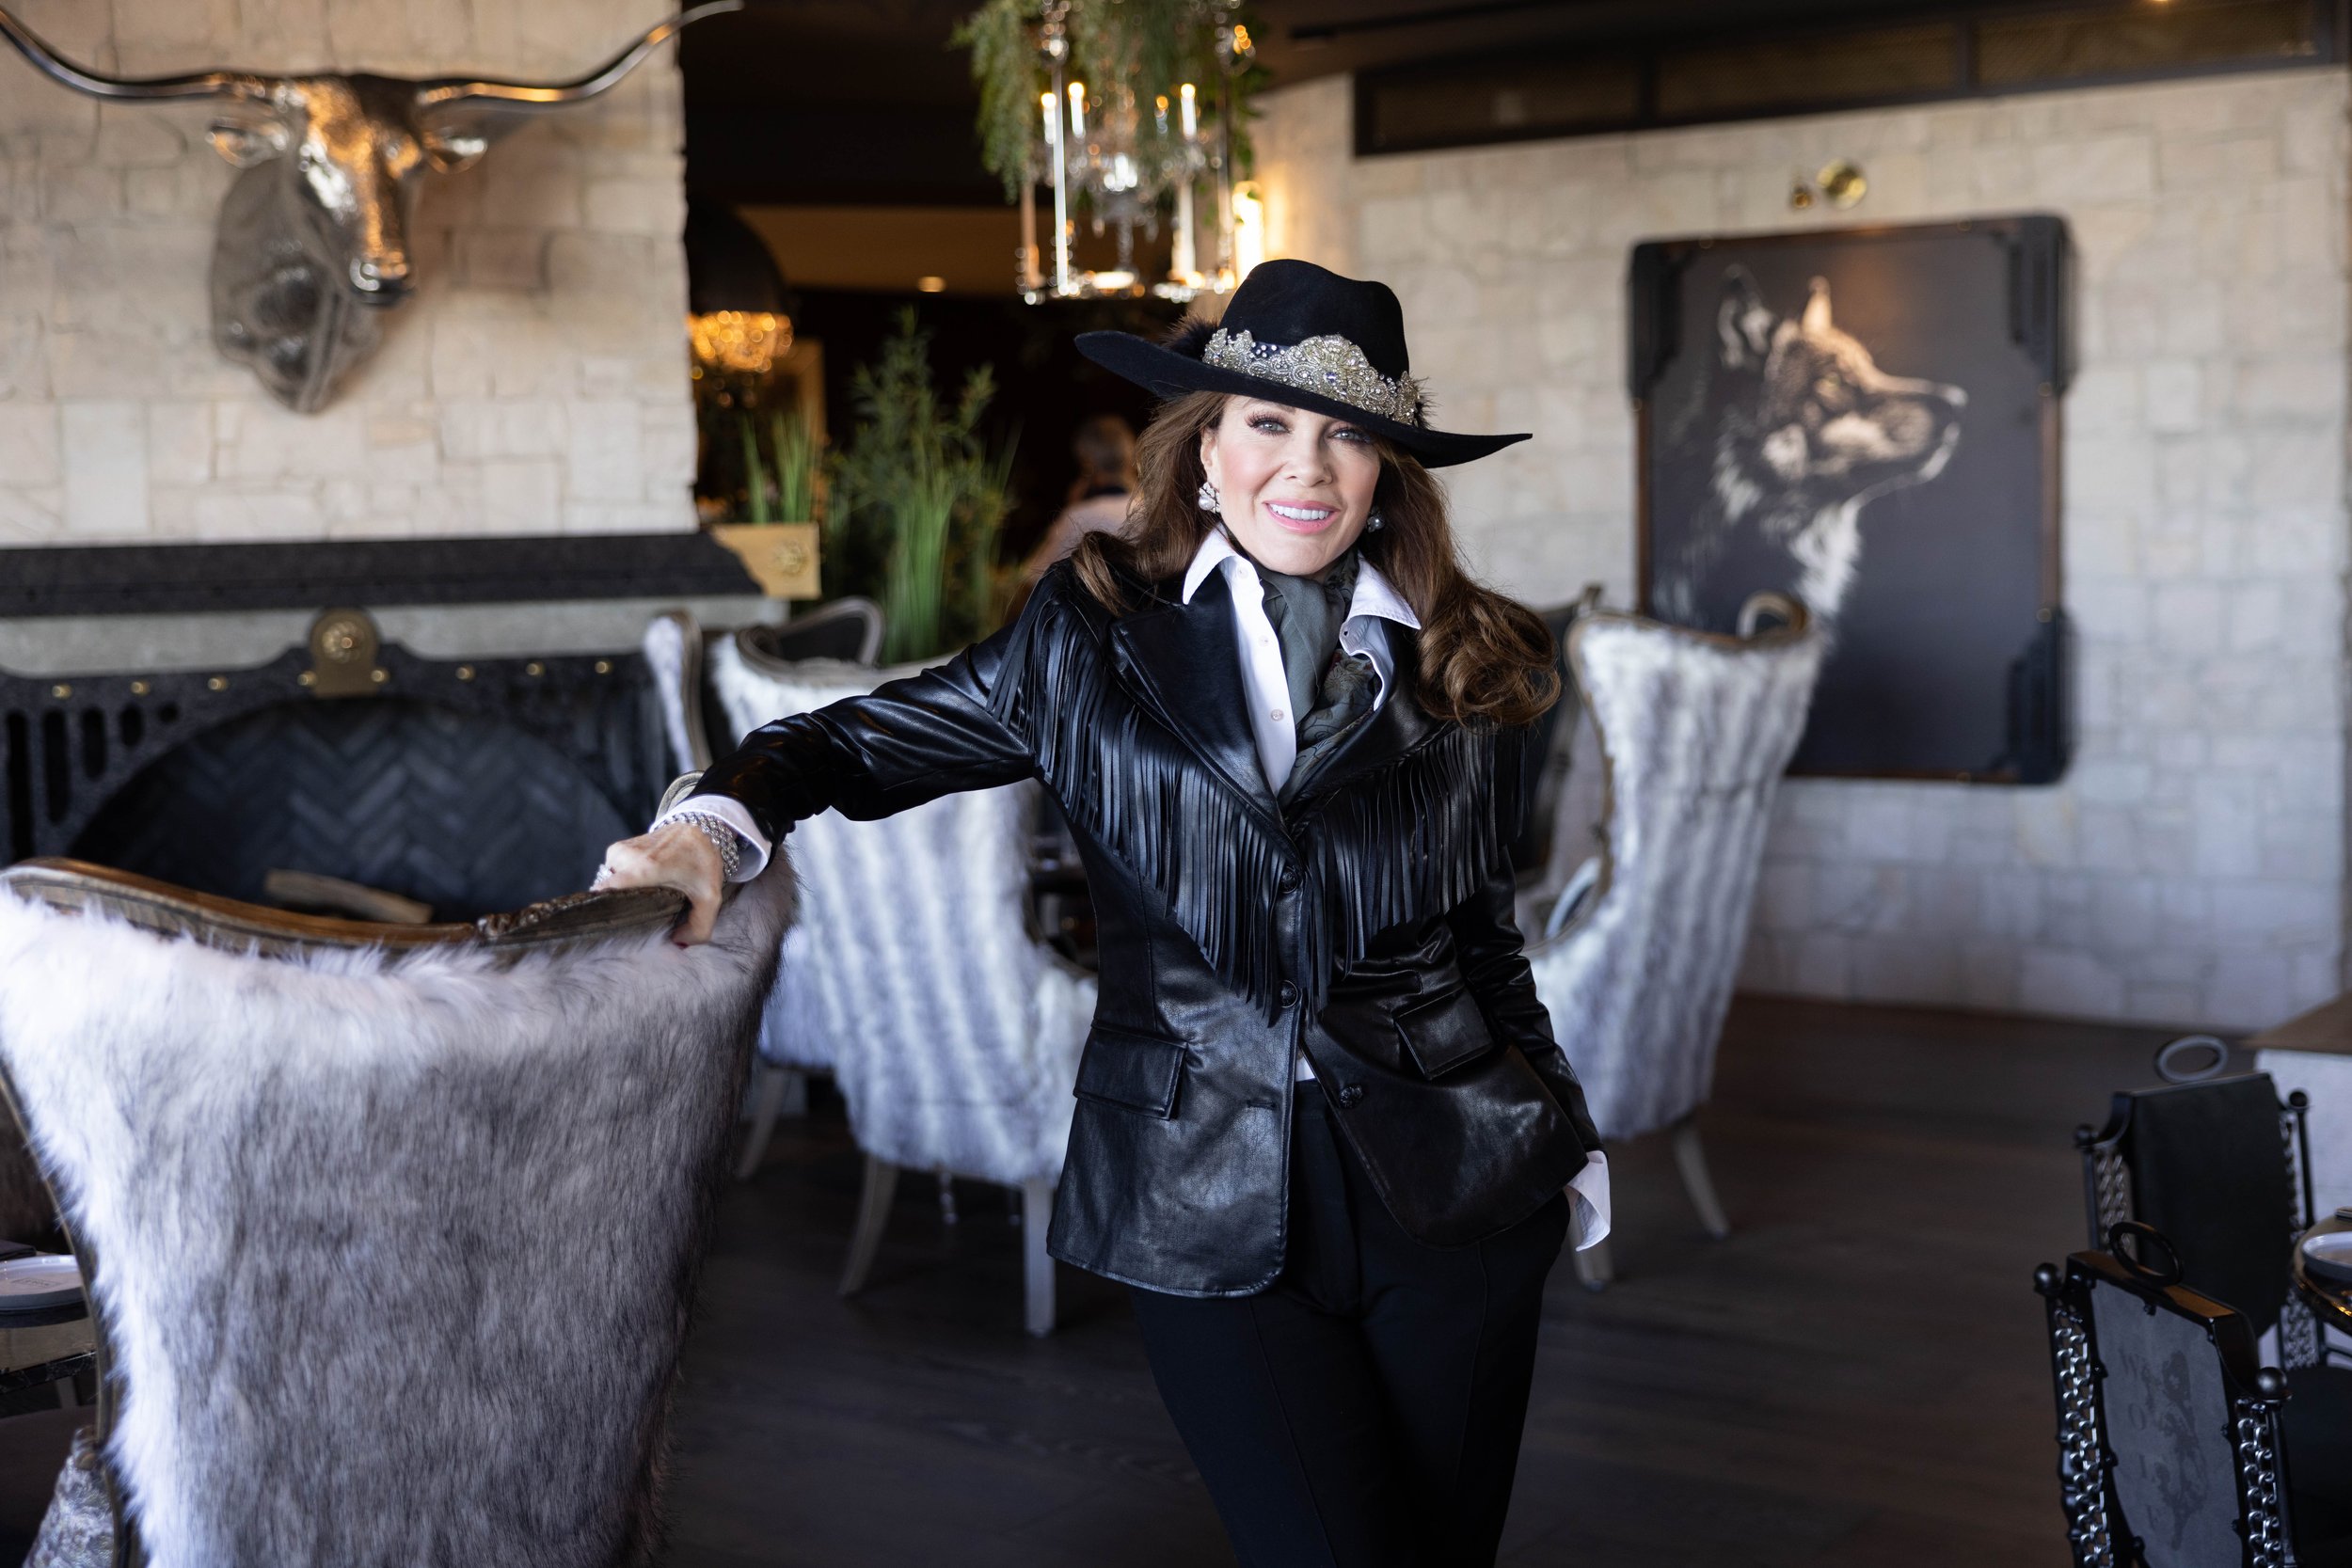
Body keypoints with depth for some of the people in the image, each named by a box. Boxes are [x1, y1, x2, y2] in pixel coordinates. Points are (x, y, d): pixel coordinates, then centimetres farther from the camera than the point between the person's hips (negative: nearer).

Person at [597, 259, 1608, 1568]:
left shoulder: (1462, 672, 6)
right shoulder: (1096, 641, 2)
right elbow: (863, 744, 7)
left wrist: (1570, 1143, 21)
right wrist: (725, 822, -13)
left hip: (1451, 1192, 2)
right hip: (1211, 1208, -2)